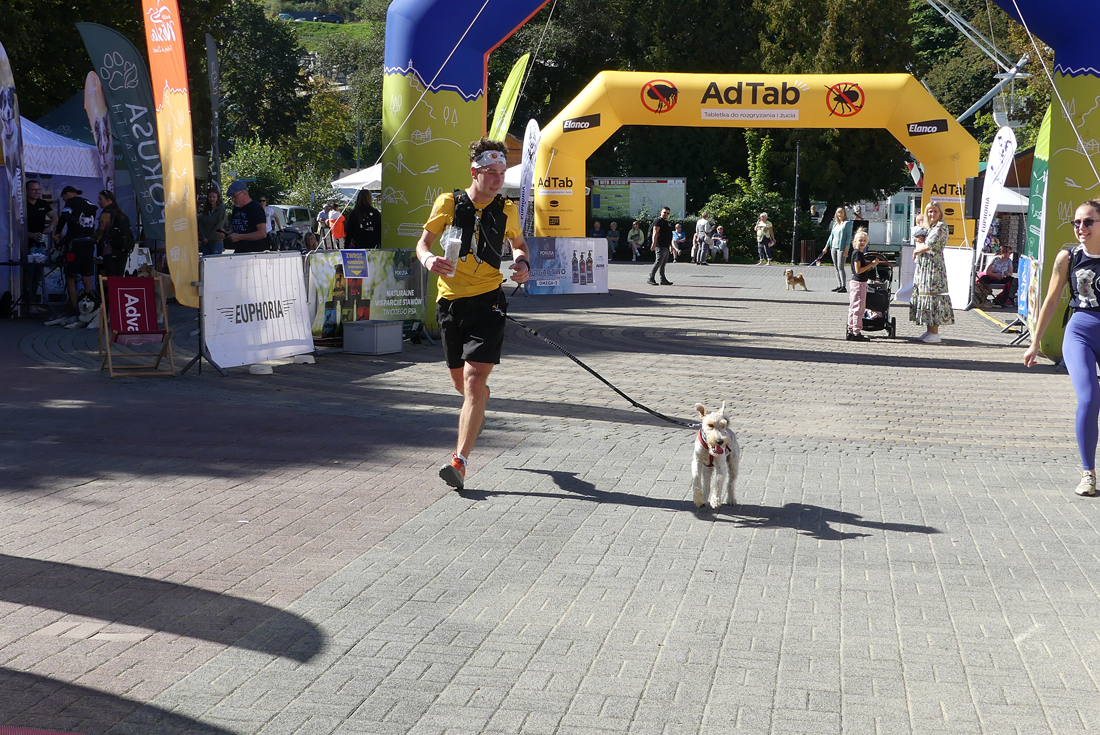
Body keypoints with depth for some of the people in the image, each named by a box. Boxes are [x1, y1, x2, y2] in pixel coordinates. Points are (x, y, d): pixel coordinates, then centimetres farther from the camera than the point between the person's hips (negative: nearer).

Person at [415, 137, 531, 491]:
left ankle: (459, 461, -18)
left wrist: (523, 263, 0)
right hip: (451, 301, 2)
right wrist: (428, 258, -20)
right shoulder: (449, 203, 0)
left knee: (474, 378, -16)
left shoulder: (506, 209, 4)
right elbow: (423, 241, 3)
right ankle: (481, 396, 54)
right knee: (461, 381, 14)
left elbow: (519, 243, 22)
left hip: (487, 302, -1)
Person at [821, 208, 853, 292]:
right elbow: (831, 235, 22)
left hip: (841, 247, -7)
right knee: (836, 267, 6)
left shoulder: (847, 223, -4)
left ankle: (843, 287, -9)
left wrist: (846, 249, -15)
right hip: (834, 247, 7)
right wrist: (826, 247, 22)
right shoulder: (835, 223, 15)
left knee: (840, 267, -11)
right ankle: (839, 285, 10)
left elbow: (849, 236, -9)